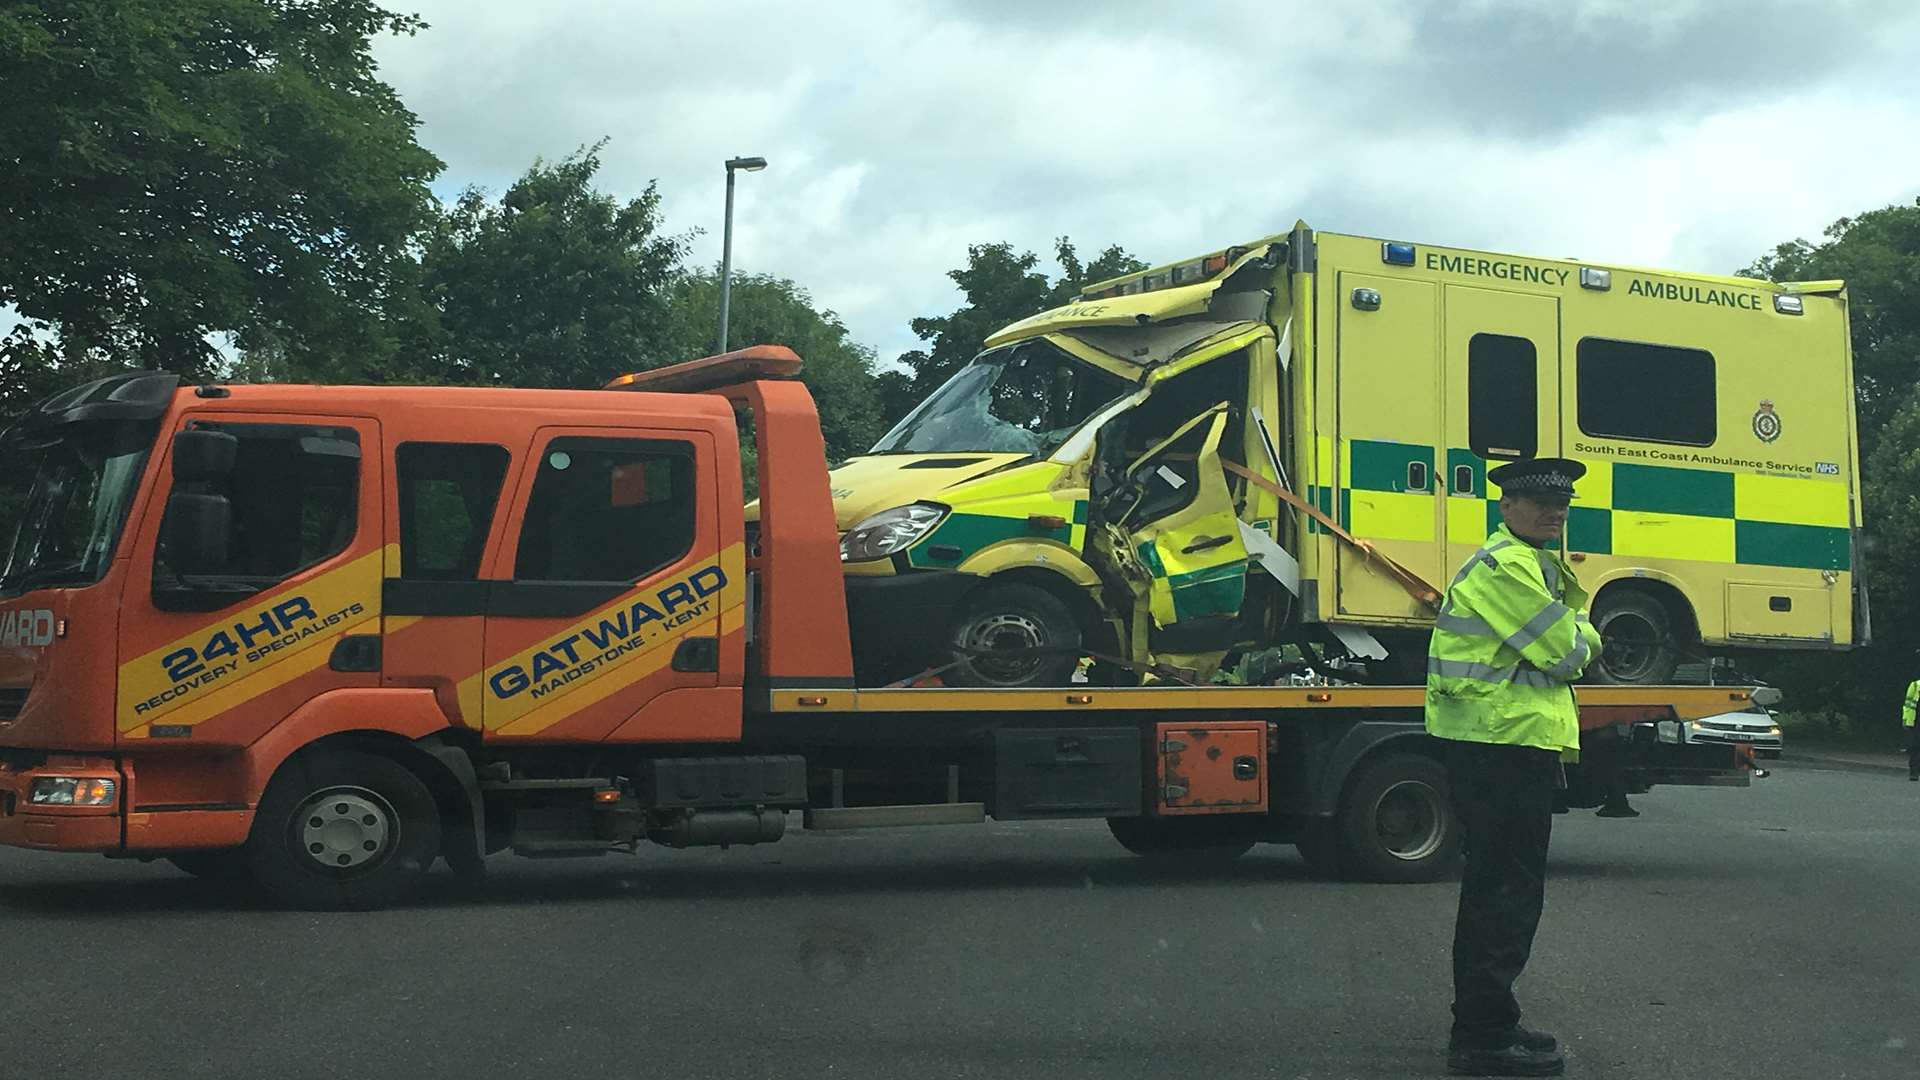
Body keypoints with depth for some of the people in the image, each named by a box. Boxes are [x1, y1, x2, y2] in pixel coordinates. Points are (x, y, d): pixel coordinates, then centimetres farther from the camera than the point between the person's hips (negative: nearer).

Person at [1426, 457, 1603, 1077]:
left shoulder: (1527, 562, 22)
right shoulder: (1507, 566, -14)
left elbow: (1545, 652, 22)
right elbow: (1566, 653, -15)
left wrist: (1570, 634, 2)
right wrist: (1584, 634, 5)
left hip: (1497, 745, 11)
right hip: (1505, 744, -11)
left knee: (1494, 888, 17)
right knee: (1510, 892, -9)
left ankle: (1479, 1026, 26)